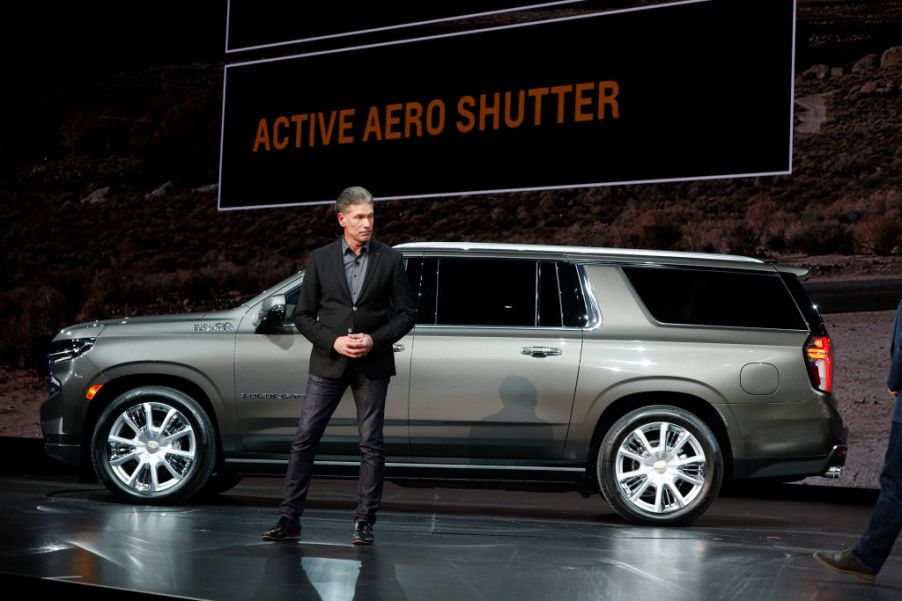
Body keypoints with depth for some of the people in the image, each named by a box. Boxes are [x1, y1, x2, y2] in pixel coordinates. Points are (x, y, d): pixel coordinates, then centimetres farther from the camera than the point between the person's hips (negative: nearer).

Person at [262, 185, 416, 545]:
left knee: (371, 444, 2)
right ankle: (289, 519, 5)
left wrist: (375, 340, -12)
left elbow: (406, 313, 3)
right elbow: (303, 315, 4)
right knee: (304, 439, -1)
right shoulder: (320, 259, 3)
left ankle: (364, 522, 11)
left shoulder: (389, 260, 1)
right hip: (328, 362, 1)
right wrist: (332, 341, -12)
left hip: (372, 364, 0)